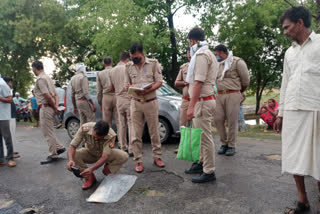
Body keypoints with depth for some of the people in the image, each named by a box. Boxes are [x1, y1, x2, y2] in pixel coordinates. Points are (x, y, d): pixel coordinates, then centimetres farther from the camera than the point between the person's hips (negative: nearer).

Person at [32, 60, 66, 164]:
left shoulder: (40, 79, -13)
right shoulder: (47, 77, 18)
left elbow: (47, 96, -21)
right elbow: (56, 94, 16)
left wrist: (54, 107, -10)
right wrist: (56, 106, 6)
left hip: (45, 107, -10)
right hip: (48, 108, 10)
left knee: (48, 132, -2)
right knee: (47, 130, 18)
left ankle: (53, 155, 6)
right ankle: (59, 147, 21)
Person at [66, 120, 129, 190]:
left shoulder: (111, 135, -35)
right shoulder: (84, 129, -31)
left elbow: (105, 157, -38)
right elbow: (72, 146, -28)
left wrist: (91, 169, -52)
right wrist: (70, 160, -48)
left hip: (105, 154, -1)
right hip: (90, 153, 1)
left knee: (124, 156, -27)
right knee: (74, 155, -29)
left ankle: (107, 170, 2)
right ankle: (90, 177, -8)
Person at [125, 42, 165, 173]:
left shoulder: (153, 63, -1)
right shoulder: (128, 66, 8)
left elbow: (159, 82, -3)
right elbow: (127, 84, 13)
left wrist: (148, 90, -20)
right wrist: (128, 87, -12)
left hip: (151, 102, -2)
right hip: (135, 102, 2)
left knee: (154, 131, 7)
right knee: (136, 134, 2)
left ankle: (157, 156, 22)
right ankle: (138, 161, 10)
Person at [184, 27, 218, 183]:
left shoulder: (201, 54, -13)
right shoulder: (207, 53, 20)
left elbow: (198, 82, -22)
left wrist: (191, 106, -24)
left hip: (202, 101, -11)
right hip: (205, 99, 11)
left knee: (204, 136, -6)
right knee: (201, 134, 18)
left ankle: (209, 172, 3)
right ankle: (201, 163, 30)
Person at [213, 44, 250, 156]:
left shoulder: (237, 62, -3)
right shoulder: (218, 64, 16)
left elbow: (245, 79, 1)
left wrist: (240, 91, 13)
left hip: (232, 95, -6)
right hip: (219, 95, 6)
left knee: (232, 121, -2)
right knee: (218, 119, 1)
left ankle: (231, 146, 11)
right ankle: (224, 143, 17)